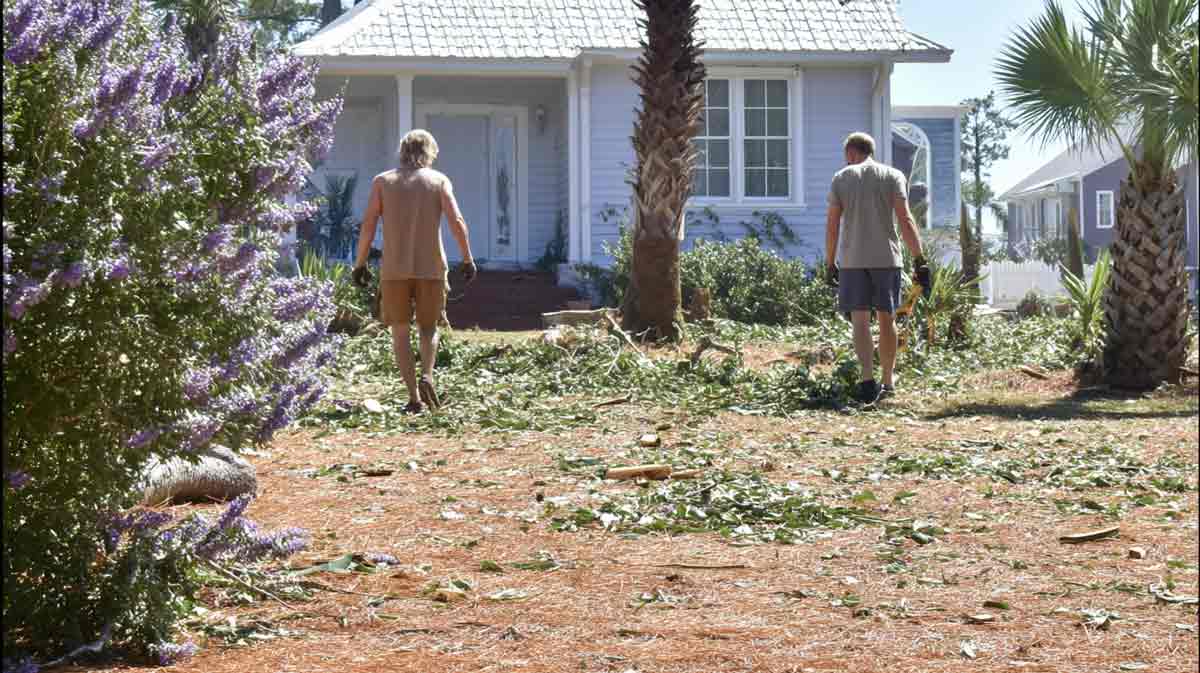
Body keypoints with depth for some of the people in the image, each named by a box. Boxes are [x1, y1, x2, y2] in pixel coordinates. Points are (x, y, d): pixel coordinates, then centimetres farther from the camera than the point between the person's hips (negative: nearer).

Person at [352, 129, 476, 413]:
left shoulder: (383, 181, 5)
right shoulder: (439, 181, 3)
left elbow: (368, 224, -1)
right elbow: (456, 222, -7)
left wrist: (360, 263, 5)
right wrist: (468, 259, -1)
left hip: (394, 268, 0)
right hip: (431, 266, 0)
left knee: (400, 331, 8)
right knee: (428, 327, 15)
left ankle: (413, 395, -1)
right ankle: (427, 376, -10)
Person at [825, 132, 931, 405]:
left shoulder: (841, 178, 6)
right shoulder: (893, 176, 4)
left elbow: (832, 225, 3)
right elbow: (905, 219, -5)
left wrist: (830, 263, 12)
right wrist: (919, 260, -5)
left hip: (852, 259, -1)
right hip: (887, 258, 1)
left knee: (860, 320, -2)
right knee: (886, 319, 11)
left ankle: (868, 379, -18)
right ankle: (887, 381, 19)